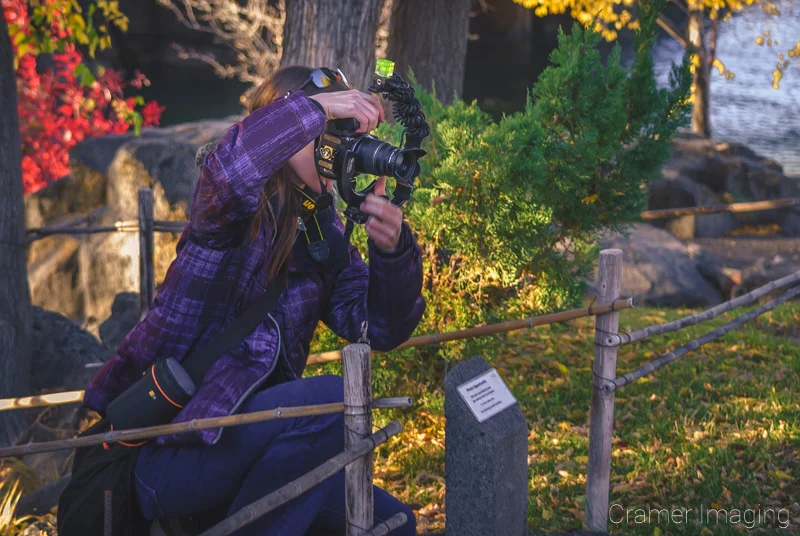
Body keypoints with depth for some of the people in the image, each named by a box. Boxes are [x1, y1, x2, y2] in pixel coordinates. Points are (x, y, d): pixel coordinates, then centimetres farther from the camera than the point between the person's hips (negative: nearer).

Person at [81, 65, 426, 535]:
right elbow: (231, 166, -35)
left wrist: (392, 249, -14)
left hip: (245, 438, 7)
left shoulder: (325, 233, 9)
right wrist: (316, 106, -25)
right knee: (332, 401, -28)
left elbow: (380, 328, 3)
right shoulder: (242, 206, -9)